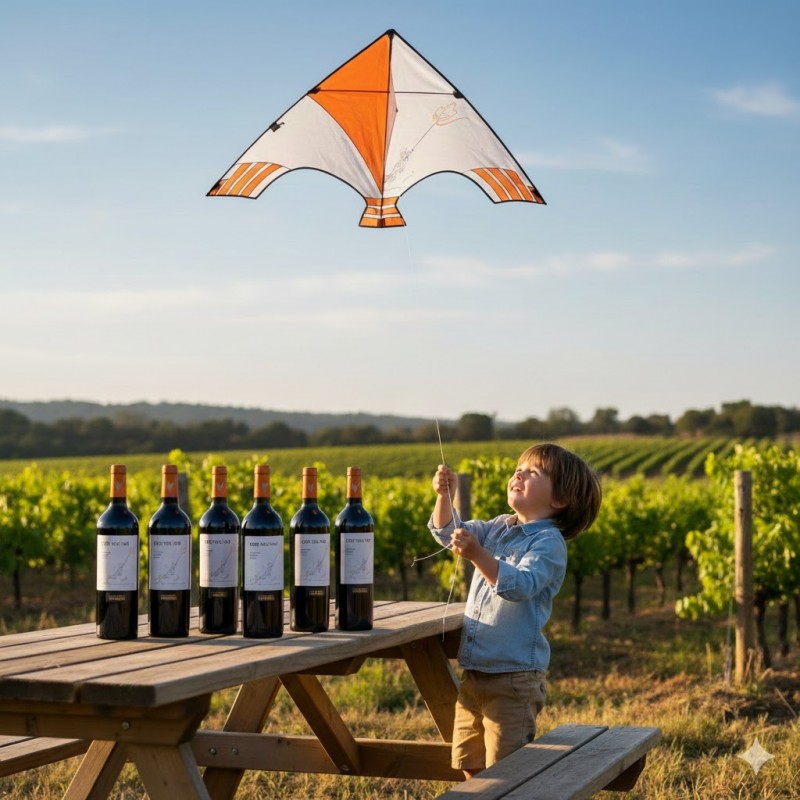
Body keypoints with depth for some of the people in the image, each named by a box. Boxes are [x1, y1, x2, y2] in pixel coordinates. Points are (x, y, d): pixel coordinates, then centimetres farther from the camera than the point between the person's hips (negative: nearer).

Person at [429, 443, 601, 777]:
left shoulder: (549, 542, -11)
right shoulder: (498, 528, 13)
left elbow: (520, 585, -25)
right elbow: (447, 532, 12)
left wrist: (478, 555, -38)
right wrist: (444, 496, -6)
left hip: (514, 679, -8)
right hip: (473, 675, 8)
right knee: (470, 767, 13)